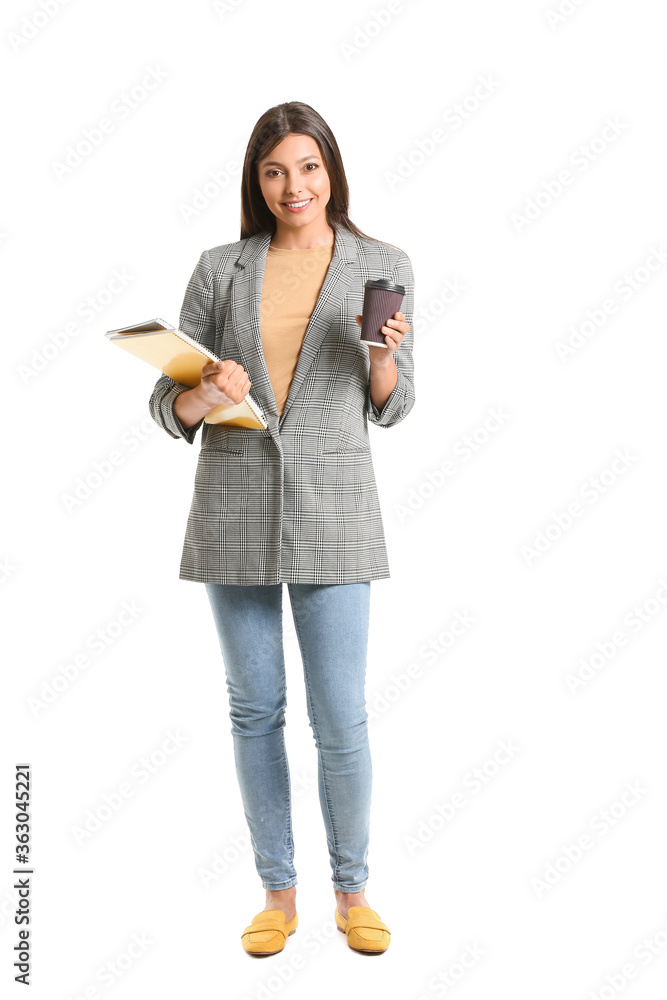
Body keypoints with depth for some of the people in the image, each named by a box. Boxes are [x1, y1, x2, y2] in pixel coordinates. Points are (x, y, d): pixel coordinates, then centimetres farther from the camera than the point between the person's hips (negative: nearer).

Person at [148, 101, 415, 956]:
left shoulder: (383, 267, 3)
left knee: (340, 719, 0)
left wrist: (386, 353, -14)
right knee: (254, 709, 9)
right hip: (233, 505, 2)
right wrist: (203, 396, -21)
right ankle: (278, 893, 26)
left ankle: (352, 891, 24)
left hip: (332, 507, -1)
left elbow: (391, 407, 7)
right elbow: (167, 406, 2)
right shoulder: (220, 269, 4)